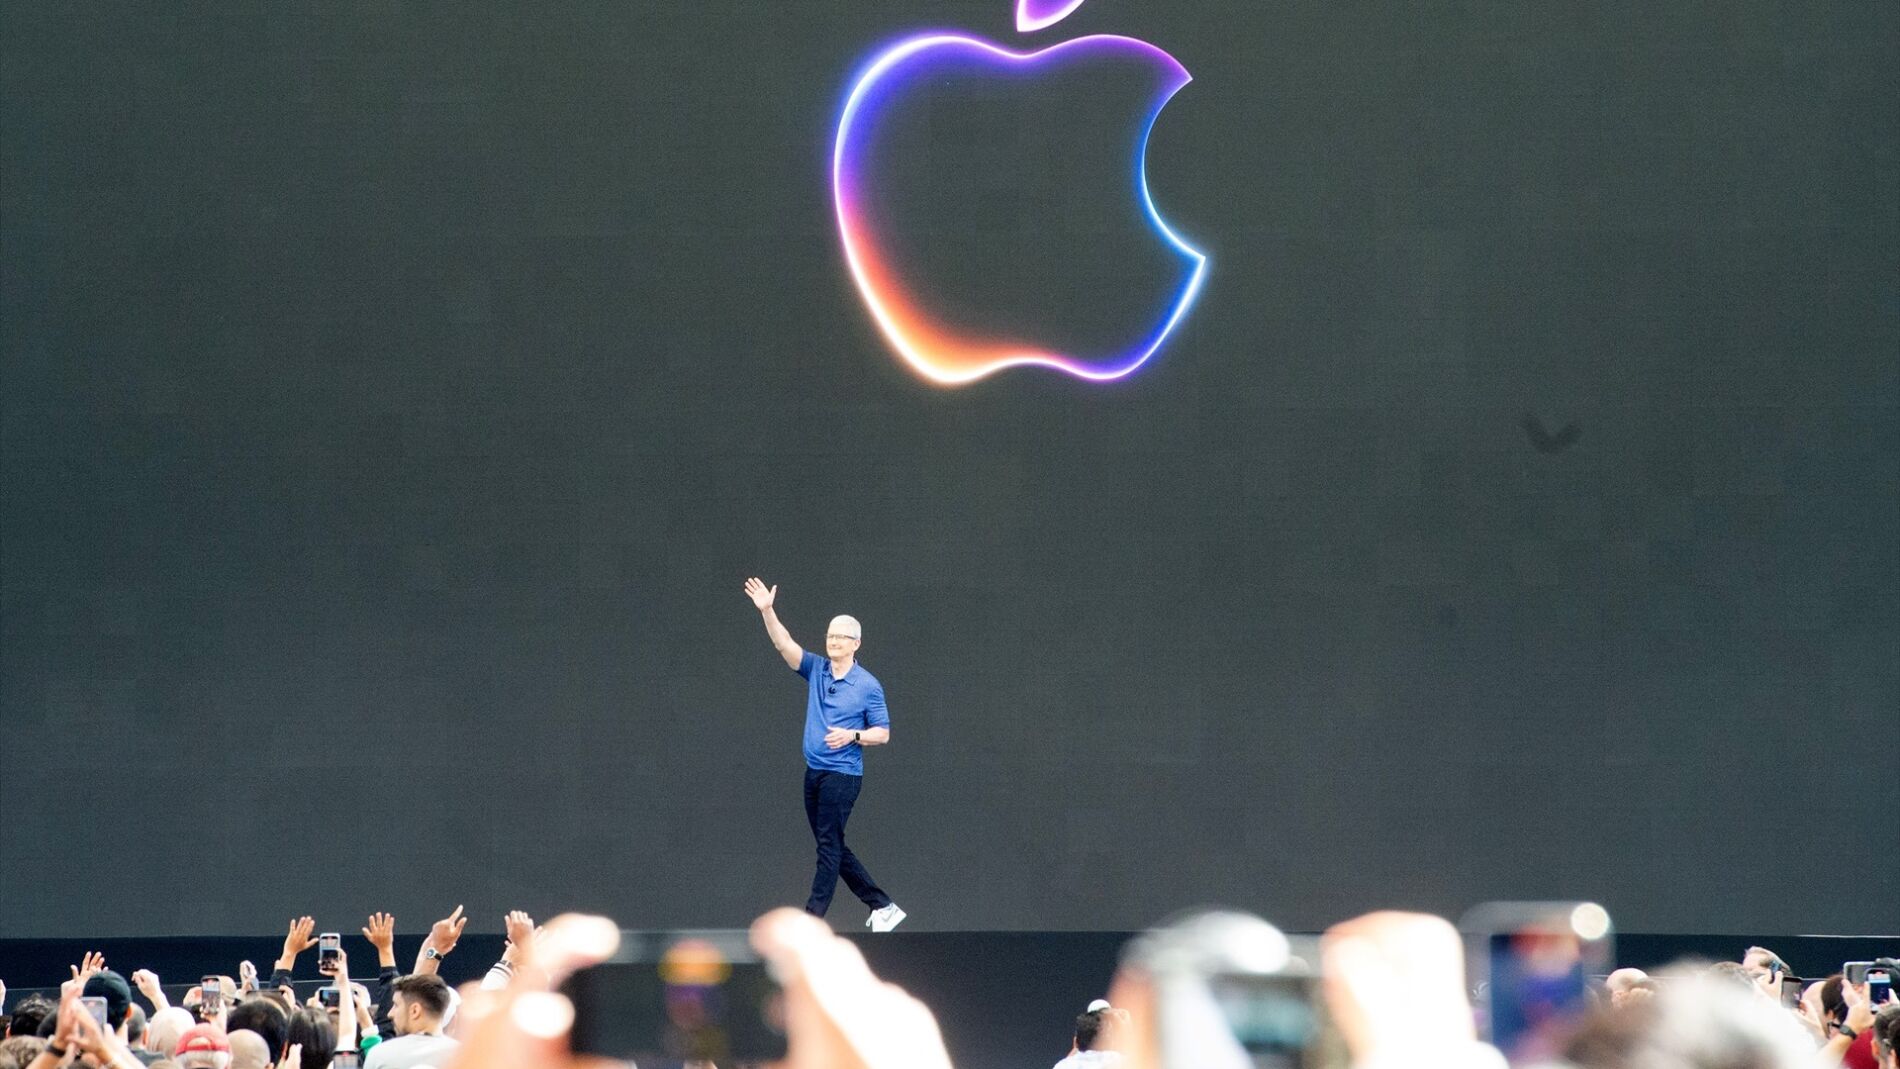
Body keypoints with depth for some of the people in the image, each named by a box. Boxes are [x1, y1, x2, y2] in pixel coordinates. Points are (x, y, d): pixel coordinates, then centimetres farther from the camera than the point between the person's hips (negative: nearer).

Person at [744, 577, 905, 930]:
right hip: (814, 772, 7)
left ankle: (811, 921, -6)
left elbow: (882, 733, -2)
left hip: (843, 775, -7)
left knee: (829, 846, -7)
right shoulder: (816, 670, 7)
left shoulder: (868, 685, -5)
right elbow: (784, 644, -5)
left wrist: (852, 735, -20)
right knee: (834, 848, 10)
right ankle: (882, 907, 19)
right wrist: (767, 611, -20)